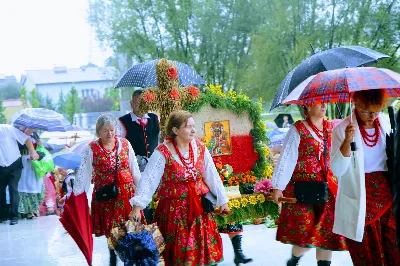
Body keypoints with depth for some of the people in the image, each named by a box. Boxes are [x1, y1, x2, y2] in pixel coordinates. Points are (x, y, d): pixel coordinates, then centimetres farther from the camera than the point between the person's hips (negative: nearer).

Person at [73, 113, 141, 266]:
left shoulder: (125, 144, 2)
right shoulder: (92, 149, -4)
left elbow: (135, 170, 7)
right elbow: (83, 173, -6)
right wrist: (75, 194, -11)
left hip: (127, 193, 1)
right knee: (110, 231, 3)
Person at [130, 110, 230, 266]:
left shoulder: (200, 149, 1)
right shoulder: (162, 153, -14)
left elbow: (212, 176, 7)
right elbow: (148, 180, -20)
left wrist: (222, 200, 11)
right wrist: (137, 206, -28)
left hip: (199, 206, 4)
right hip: (174, 209, -4)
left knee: (202, 248, 10)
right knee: (178, 251, 5)